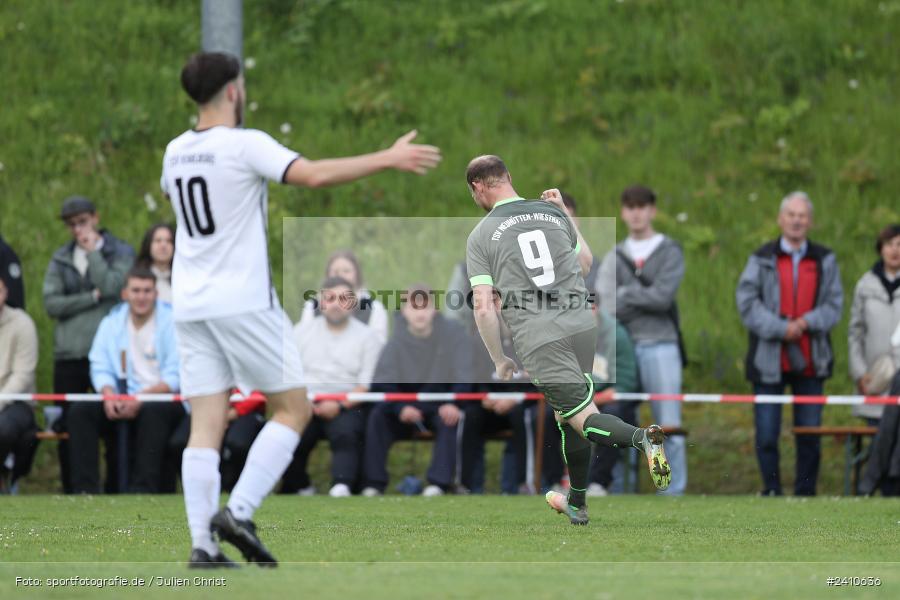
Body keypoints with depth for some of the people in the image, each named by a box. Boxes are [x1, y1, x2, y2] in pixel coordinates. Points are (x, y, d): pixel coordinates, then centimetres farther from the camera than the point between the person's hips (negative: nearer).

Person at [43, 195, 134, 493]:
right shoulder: (60, 259, 15)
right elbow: (51, 303, 2)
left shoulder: (121, 253, 6)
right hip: (69, 354, 3)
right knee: (67, 427, 2)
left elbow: (111, 286, -13)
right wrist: (92, 297, -7)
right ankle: (71, 493, 10)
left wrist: (93, 251, -4)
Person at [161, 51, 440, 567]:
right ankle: (239, 511, -10)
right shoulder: (245, 145, -11)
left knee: (207, 423, 3)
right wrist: (388, 159, -17)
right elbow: (312, 174, -24)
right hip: (244, 301, -6)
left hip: (191, 305, 6)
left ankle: (203, 544, -5)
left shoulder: (175, 153, 10)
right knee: (294, 409, 4)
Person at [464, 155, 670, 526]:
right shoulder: (553, 213, 12)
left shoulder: (481, 237, 1)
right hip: (582, 325, 5)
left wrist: (499, 361, 5)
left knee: (584, 418, -6)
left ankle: (642, 438, -36)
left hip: (538, 339, -5)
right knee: (569, 415, 22)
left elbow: (483, 307, -6)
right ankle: (577, 505, 32)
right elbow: (586, 263, 28)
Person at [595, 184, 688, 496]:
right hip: (623, 347, 3)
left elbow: (663, 295, -8)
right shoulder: (614, 256, 15)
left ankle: (674, 491, -1)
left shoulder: (670, 252, 6)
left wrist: (625, 295, -4)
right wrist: (643, 298, -10)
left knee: (669, 426, -5)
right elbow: (606, 303, 2)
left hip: (660, 346, -3)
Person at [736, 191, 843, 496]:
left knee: (810, 435, 3)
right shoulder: (761, 259, 4)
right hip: (769, 362, -1)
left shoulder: (825, 261, 9)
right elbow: (747, 304, -5)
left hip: (811, 363, 1)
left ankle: (805, 493, 12)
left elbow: (834, 306, 4)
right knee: (766, 436, -2)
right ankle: (771, 493, 10)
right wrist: (780, 329, -16)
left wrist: (806, 323, -14)